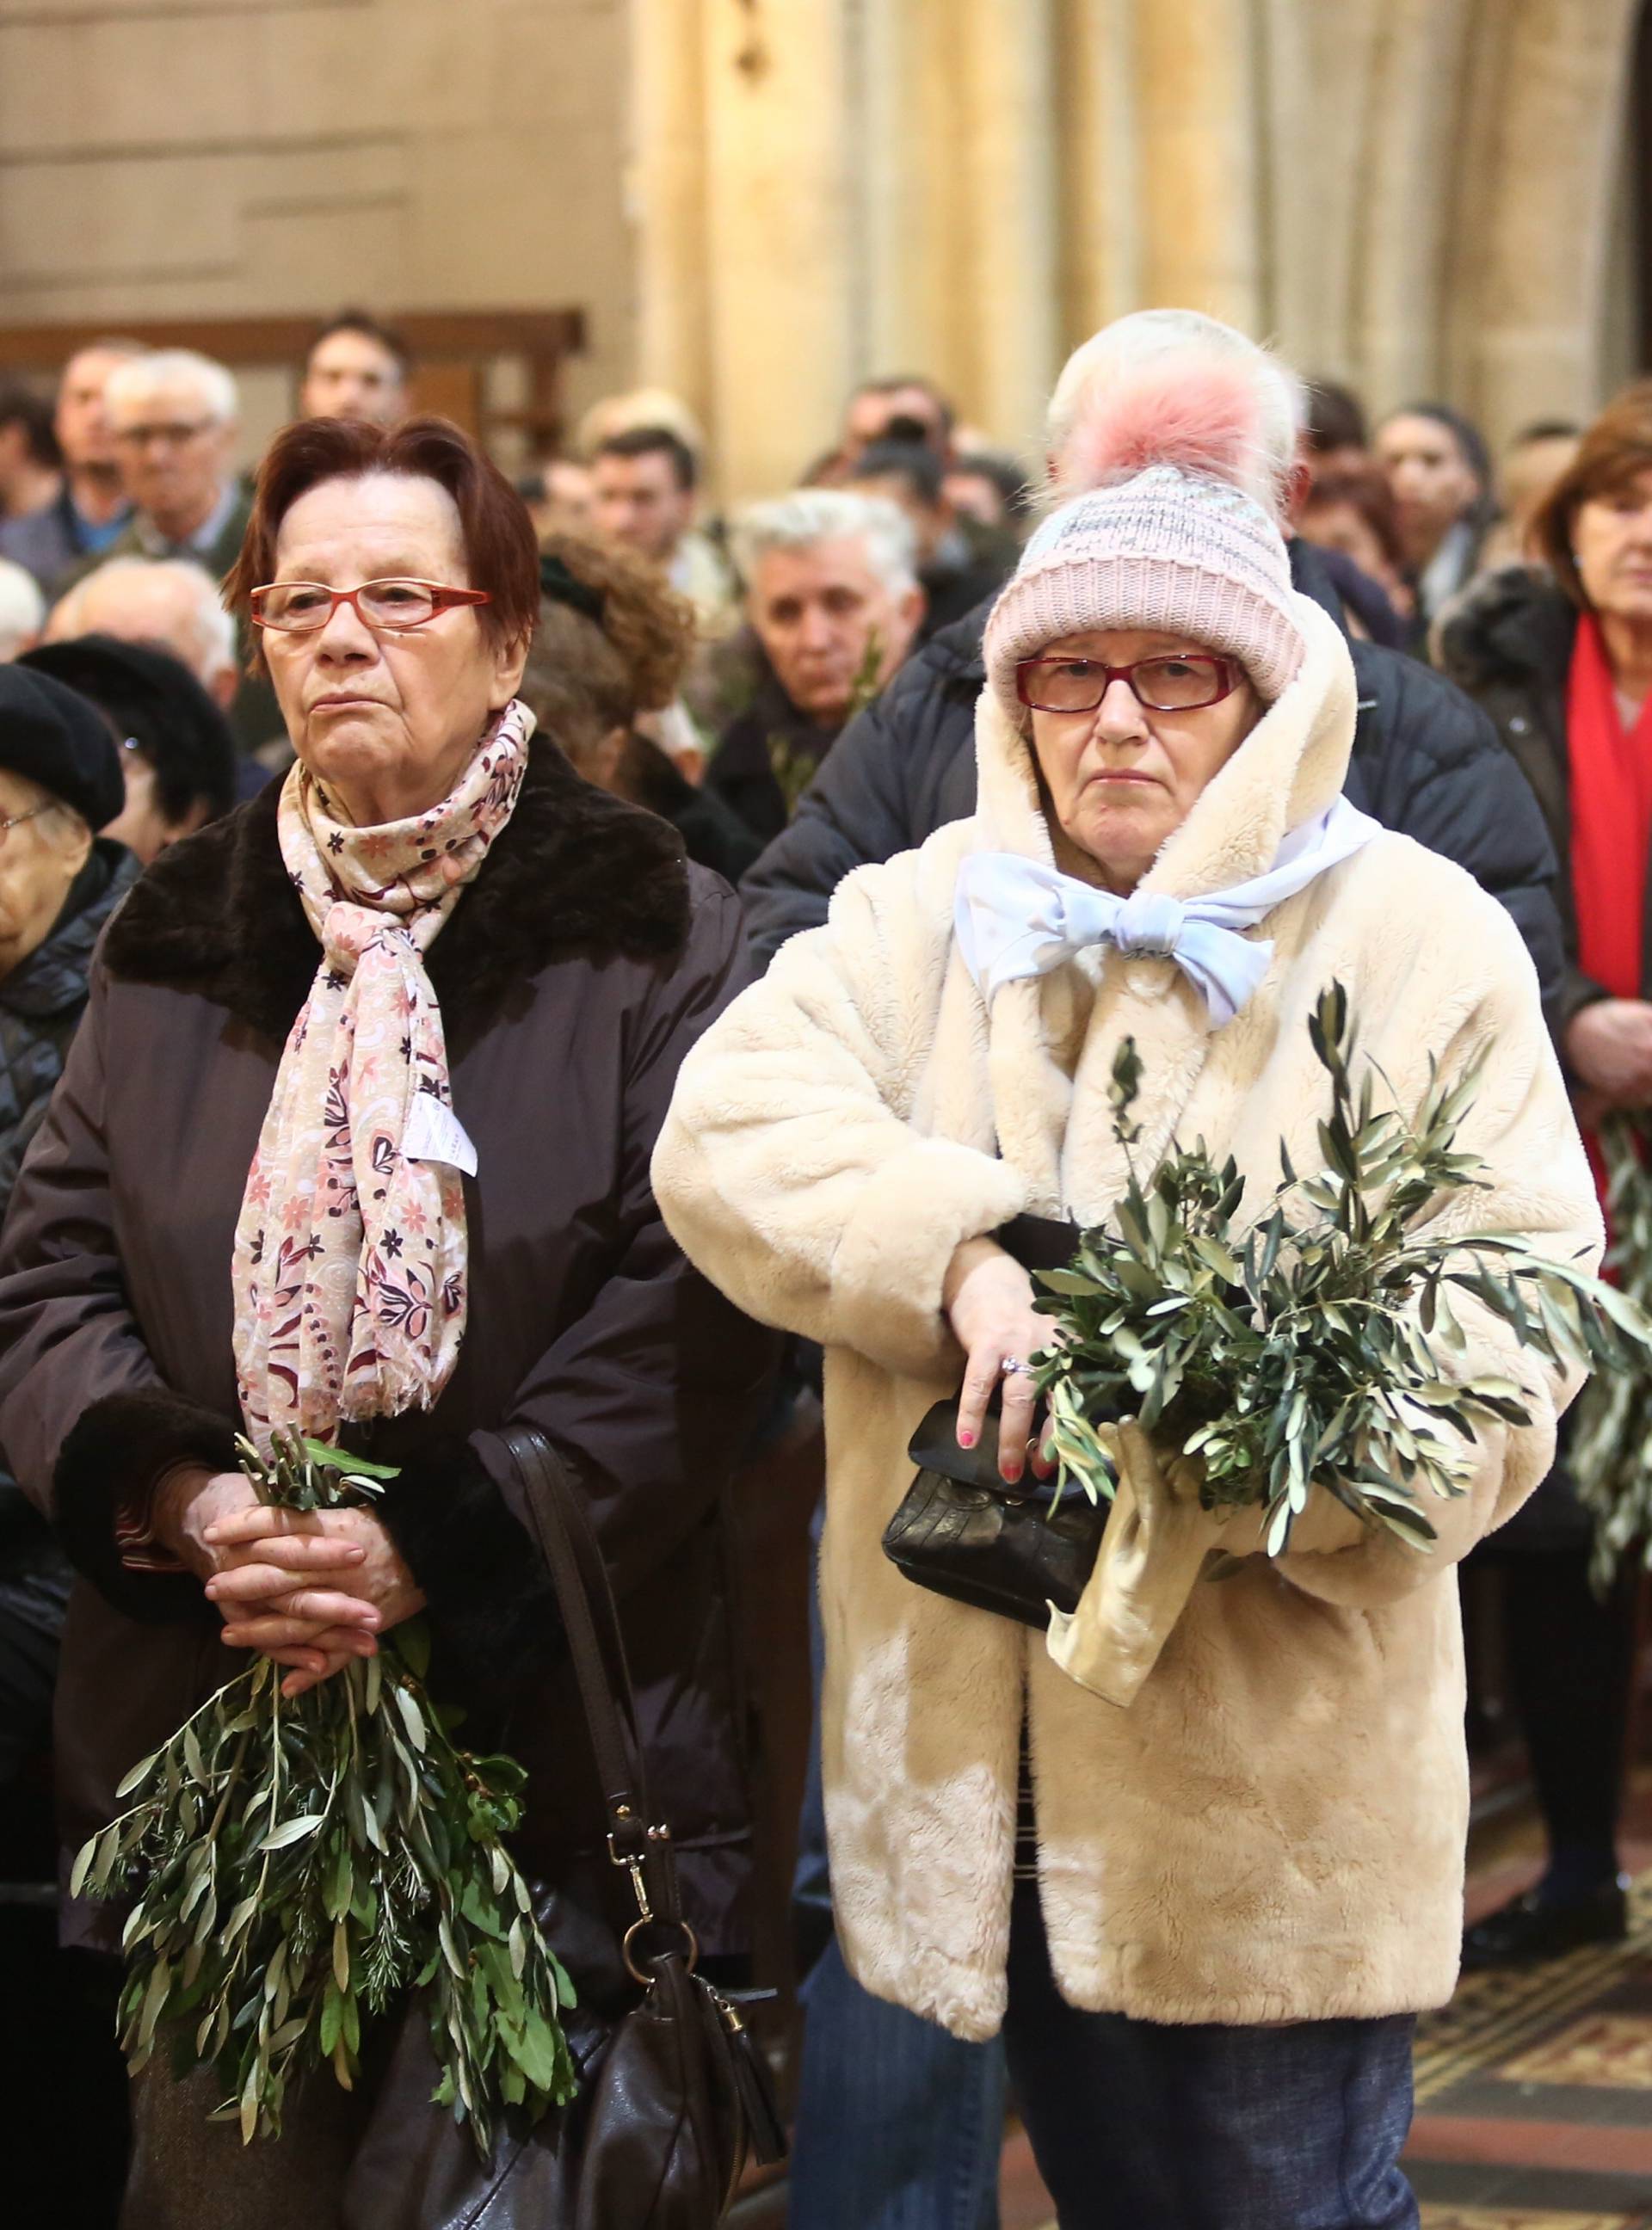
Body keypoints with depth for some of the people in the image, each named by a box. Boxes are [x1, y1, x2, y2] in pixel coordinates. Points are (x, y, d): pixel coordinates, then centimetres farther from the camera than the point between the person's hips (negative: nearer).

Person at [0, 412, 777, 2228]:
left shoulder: (646, 937, 0)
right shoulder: (175, 945, 11)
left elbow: (686, 1313, -9)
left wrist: (428, 1548, -17)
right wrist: (186, 1500, -12)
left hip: (546, 1729, -3)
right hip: (209, 1736, 3)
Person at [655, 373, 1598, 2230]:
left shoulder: (1422, 944, -1)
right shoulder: (931, 915, 8)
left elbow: (1516, 1324, -8)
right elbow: (727, 1131, -9)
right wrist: (959, 1260, -26)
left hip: (1278, 1778, -3)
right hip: (989, 1748, 3)